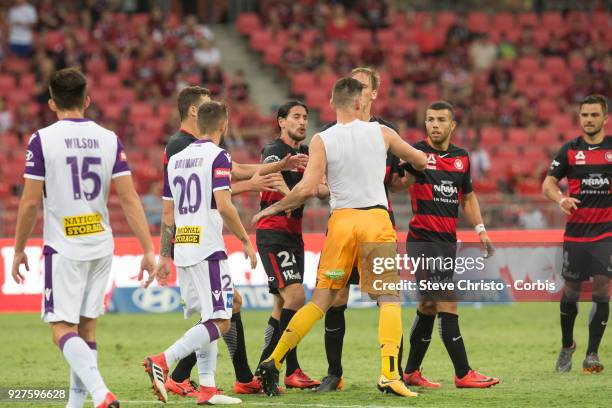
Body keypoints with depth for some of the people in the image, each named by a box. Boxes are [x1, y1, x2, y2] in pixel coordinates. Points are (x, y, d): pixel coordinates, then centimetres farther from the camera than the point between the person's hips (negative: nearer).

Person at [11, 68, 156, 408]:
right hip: (101, 246, 4)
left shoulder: (42, 140, -7)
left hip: (63, 249, -4)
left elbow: (31, 202, -7)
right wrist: (149, 250, 1)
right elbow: (130, 198, -1)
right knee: (86, 328, 14)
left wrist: (19, 251, 4)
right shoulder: (109, 139, 3)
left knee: (63, 329, -4)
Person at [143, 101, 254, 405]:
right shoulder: (218, 157, -6)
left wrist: (165, 256, 20)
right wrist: (245, 240, -6)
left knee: (206, 320, 14)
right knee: (220, 322, -9)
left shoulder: (176, 159, 15)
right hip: (208, 251, -8)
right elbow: (224, 206, -16)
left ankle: (207, 388, 8)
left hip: (182, 249, 8)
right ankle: (163, 361, -23)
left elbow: (168, 214, 16)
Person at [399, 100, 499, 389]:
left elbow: (467, 197, 23)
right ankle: (463, 374, -12)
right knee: (448, 305, -13)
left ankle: (411, 372, 22)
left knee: (429, 306, 12)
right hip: (423, 240, -7)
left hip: (448, 241, 7)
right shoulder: (417, 153, -7)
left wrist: (480, 230, 15)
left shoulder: (461, 157, 12)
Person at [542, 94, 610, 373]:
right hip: (576, 231, 1)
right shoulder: (570, 150, 3)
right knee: (570, 291, 5)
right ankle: (567, 346, 27)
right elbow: (548, 183, 5)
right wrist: (560, 199, -16)